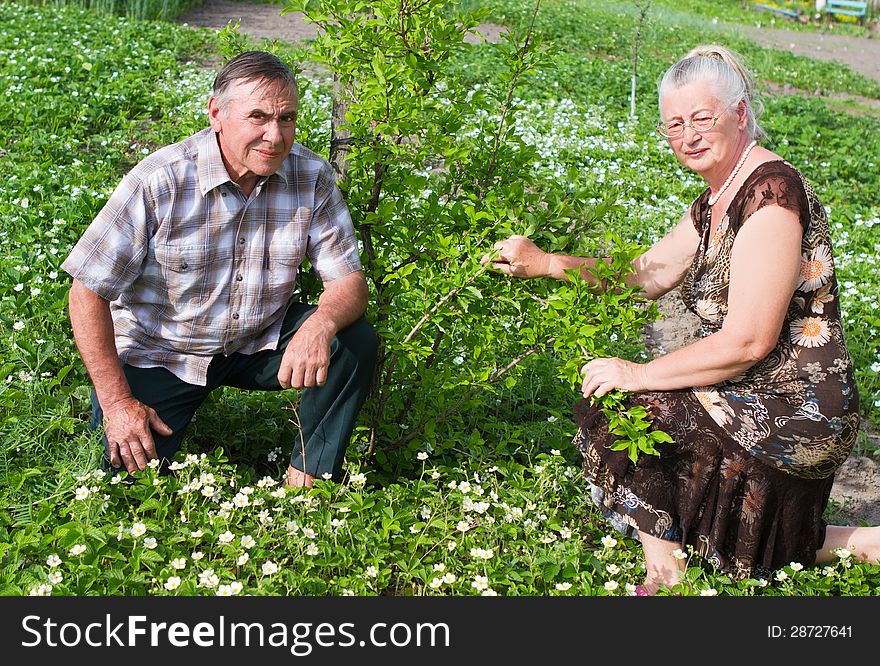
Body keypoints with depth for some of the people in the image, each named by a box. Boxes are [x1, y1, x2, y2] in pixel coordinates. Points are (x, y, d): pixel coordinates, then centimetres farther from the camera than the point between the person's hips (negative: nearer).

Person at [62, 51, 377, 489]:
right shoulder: (159, 182, -22)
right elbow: (88, 292, -16)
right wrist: (117, 402, -18)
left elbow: (349, 282, -12)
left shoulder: (312, 178, -13)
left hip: (261, 342, 3)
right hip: (159, 353, -2)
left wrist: (320, 325, -37)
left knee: (354, 341, -21)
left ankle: (306, 484, -6)